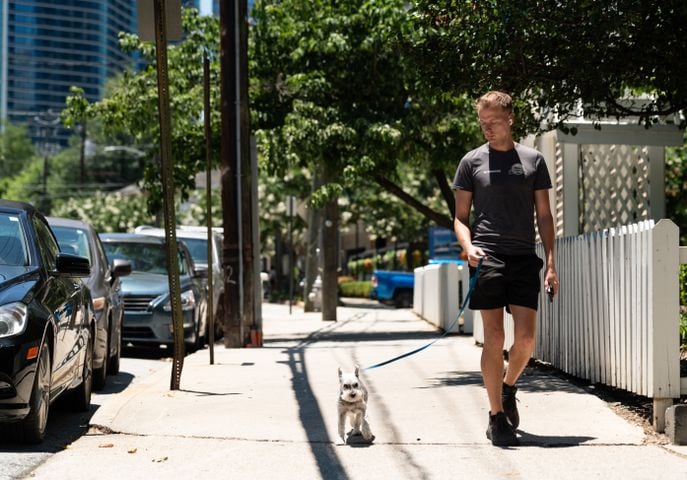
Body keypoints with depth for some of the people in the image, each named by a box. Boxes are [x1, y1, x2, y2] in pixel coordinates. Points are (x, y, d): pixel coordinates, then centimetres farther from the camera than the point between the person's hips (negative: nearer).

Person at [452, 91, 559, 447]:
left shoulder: (533, 160, 12)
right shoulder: (472, 162, 8)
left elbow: (544, 215, 12)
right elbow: (460, 216, 8)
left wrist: (551, 263, 4)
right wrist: (468, 246, -12)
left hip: (524, 258, 2)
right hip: (487, 257, -2)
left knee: (526, 339, -4)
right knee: (494, 338, -5)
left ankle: (508, 387, 26)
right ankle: (497, 417, 4)